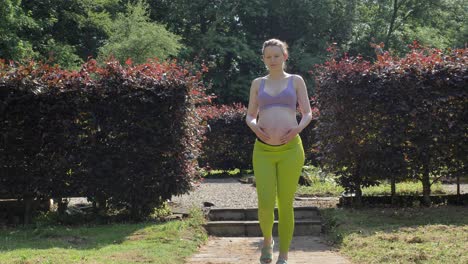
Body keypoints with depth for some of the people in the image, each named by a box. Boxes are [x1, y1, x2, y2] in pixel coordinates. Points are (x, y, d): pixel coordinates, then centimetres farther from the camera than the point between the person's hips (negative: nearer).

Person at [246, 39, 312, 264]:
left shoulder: (296, 81, 11)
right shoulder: (258, 83, 16)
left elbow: (308, 114, 8)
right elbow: (250, 116, 14)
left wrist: (298, 128, -13)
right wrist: (255, 127, -8)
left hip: (290, 150, -1)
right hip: (263, 150, 1)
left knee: (286, 205, -1)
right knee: (265, 204, -10)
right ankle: (267, 240, 22)